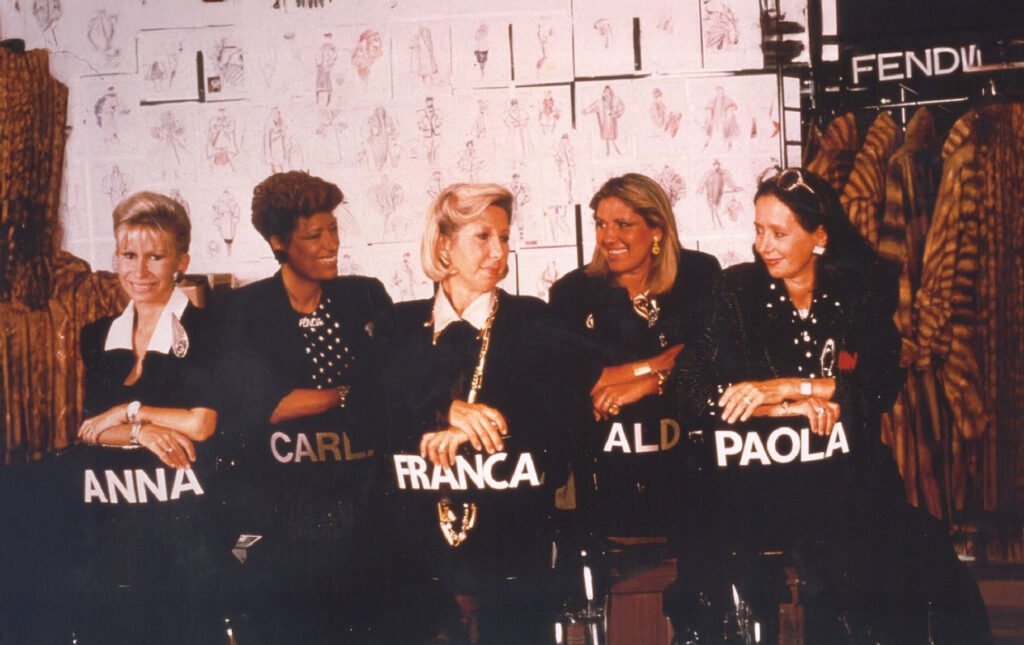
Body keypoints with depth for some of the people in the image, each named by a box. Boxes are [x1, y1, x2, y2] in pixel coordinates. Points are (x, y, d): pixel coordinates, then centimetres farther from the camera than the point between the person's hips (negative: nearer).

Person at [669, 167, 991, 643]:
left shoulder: (863, 289, 7)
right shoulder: (736, 291, 5)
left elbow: (882, 386, -6)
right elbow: (691, 393, -5)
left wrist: (782, 387, -14)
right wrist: (792, 407, -14)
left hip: (849, 477, 1)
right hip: (757, 483, -1)